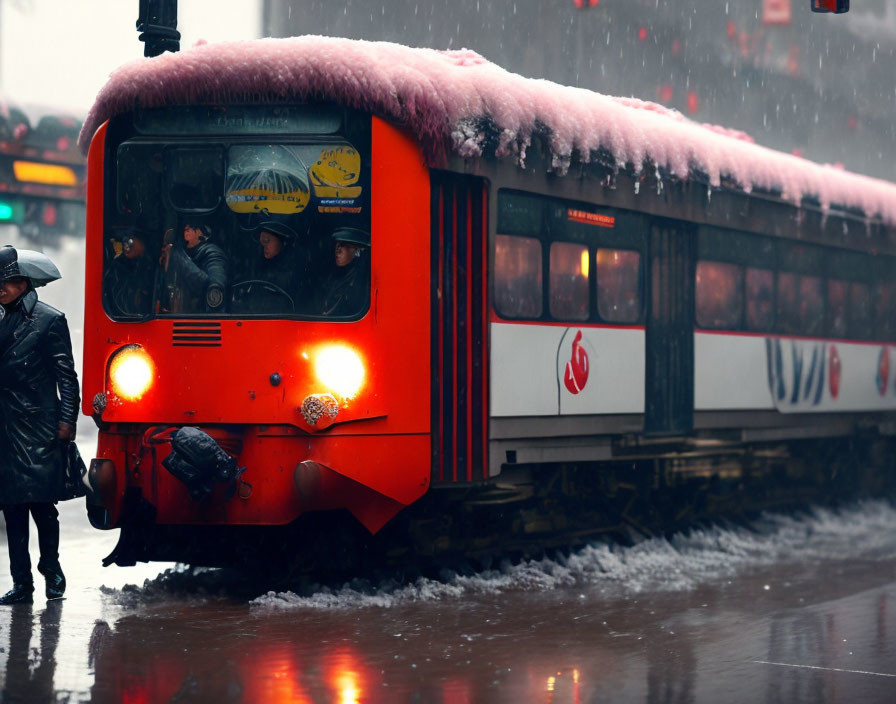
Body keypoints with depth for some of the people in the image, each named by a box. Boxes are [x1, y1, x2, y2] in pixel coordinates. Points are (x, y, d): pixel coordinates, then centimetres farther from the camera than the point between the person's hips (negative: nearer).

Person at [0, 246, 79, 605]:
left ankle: (51, 570, 15)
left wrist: (67, 419, -10)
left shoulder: (49, 320, -2)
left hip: (38, 434, -5)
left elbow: (66, 374, -3)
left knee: (41, 503, -5)